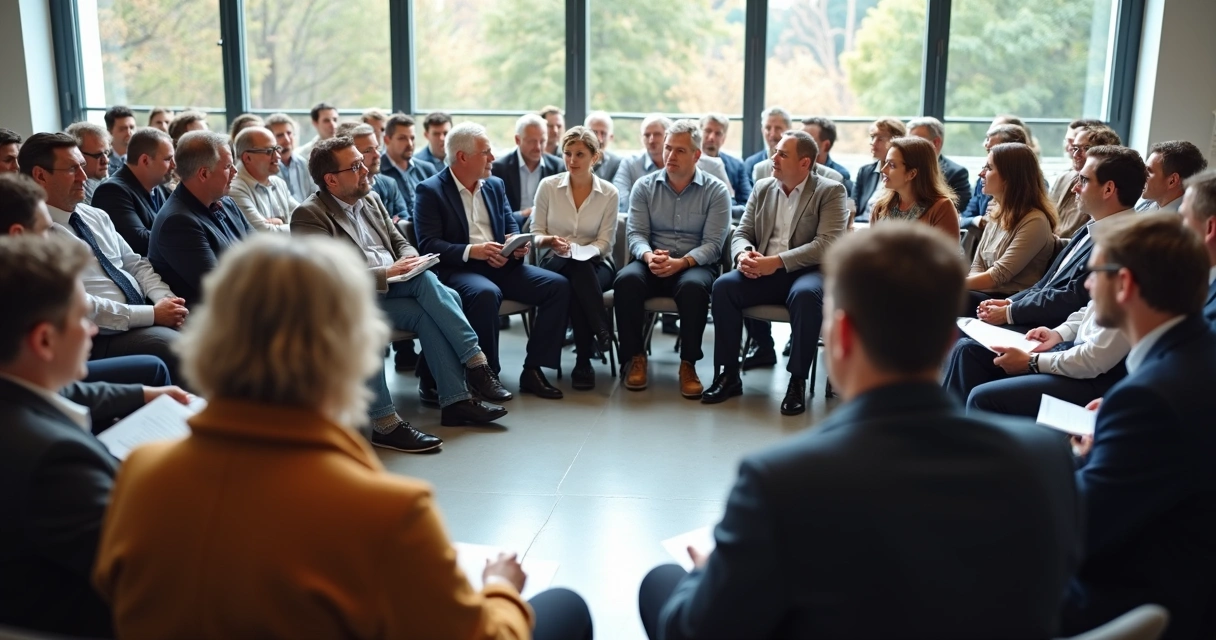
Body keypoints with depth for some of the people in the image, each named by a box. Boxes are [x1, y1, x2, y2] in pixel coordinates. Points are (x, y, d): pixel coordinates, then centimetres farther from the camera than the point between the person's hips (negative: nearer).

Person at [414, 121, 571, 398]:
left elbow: (511, 227, 18)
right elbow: (429, 244, -12)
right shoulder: (430, 190, -2)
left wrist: (519, 244, -7)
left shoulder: (495, 185, 17)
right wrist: (471, 251, -24)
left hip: (500, 265, 7)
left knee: (558, 285, -12)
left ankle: (533, 369, -10)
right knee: (486, 293, -39)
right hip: (457, 269, -6)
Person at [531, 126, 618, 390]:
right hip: (555, 262, 0)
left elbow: (604, 242, 0)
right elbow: (536, 233, 6)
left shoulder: (609, 193, 2)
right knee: (578, 272, -38)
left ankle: (584, 361, -30)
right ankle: (603, 334, -29)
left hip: (596, 263, 0)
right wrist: (551, 241, -18)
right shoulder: (548, 185, 2)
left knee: (580, 274, -37)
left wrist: (582, 251, -21)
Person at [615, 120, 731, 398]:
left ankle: (688, 363, -22)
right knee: (626, 280, -30)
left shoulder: (716, 191, 2)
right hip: (651, 264, 2)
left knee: (694, 286, -37)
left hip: (694, 265, -2)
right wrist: (649, 256, -20)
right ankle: (635, 357, -15)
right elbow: (636, 233, 3)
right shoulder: (645, 186, 9)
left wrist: (681, 262, -23)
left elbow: (713, 244, -6)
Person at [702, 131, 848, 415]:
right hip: (763, 273, 4)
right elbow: (741, 233, 11)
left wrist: (777, 261, -24)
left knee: (806, 295, -37)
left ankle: (798, 381, -23)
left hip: (806, 271, -4)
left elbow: (827, 245, -14)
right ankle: (728, 375, -14)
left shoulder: (831, 191, -2)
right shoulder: (762, 188, 14)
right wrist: (743, 254, -15)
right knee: (724, 285, -23)